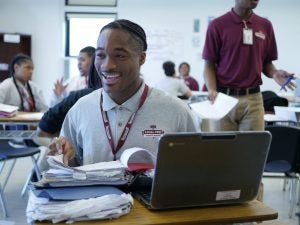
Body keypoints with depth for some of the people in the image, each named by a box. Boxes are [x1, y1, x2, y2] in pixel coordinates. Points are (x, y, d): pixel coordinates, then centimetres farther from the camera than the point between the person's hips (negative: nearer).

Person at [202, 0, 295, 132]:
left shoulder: (265, 26, 7)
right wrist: (212, 90, -18)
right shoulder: (217, 25, -3)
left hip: (253, 99, 3)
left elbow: (267, 63, 13)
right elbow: (209, 65, -2)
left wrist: (274, 74, -9)